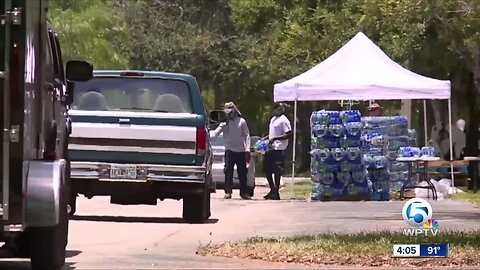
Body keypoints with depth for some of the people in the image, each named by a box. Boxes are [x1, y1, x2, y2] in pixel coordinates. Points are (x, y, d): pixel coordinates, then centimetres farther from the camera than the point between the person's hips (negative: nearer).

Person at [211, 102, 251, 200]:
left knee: (242, 172, 4)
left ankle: (244, 192, 11)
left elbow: (247, 136, 4)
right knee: (228, 171, -7)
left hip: (240, 151, 0)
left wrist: (247, 149, -5)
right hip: (229, 150, 0)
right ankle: (228, 192, -6)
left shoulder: (242, 121, 5)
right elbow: (216, 132, -5)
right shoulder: (225, 123, 6)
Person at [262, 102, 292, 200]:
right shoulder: (273, 119, 18)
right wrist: (265, 138, 12)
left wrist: (275, 138, -21)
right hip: (270, 148, 9)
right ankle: (272, 190, 21)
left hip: (278, 149, -9)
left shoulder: (283, 120, -10)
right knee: (267, 170, 10)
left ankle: (276, 192, 2)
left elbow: (289, 134, -17)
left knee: (277, 171, -5)